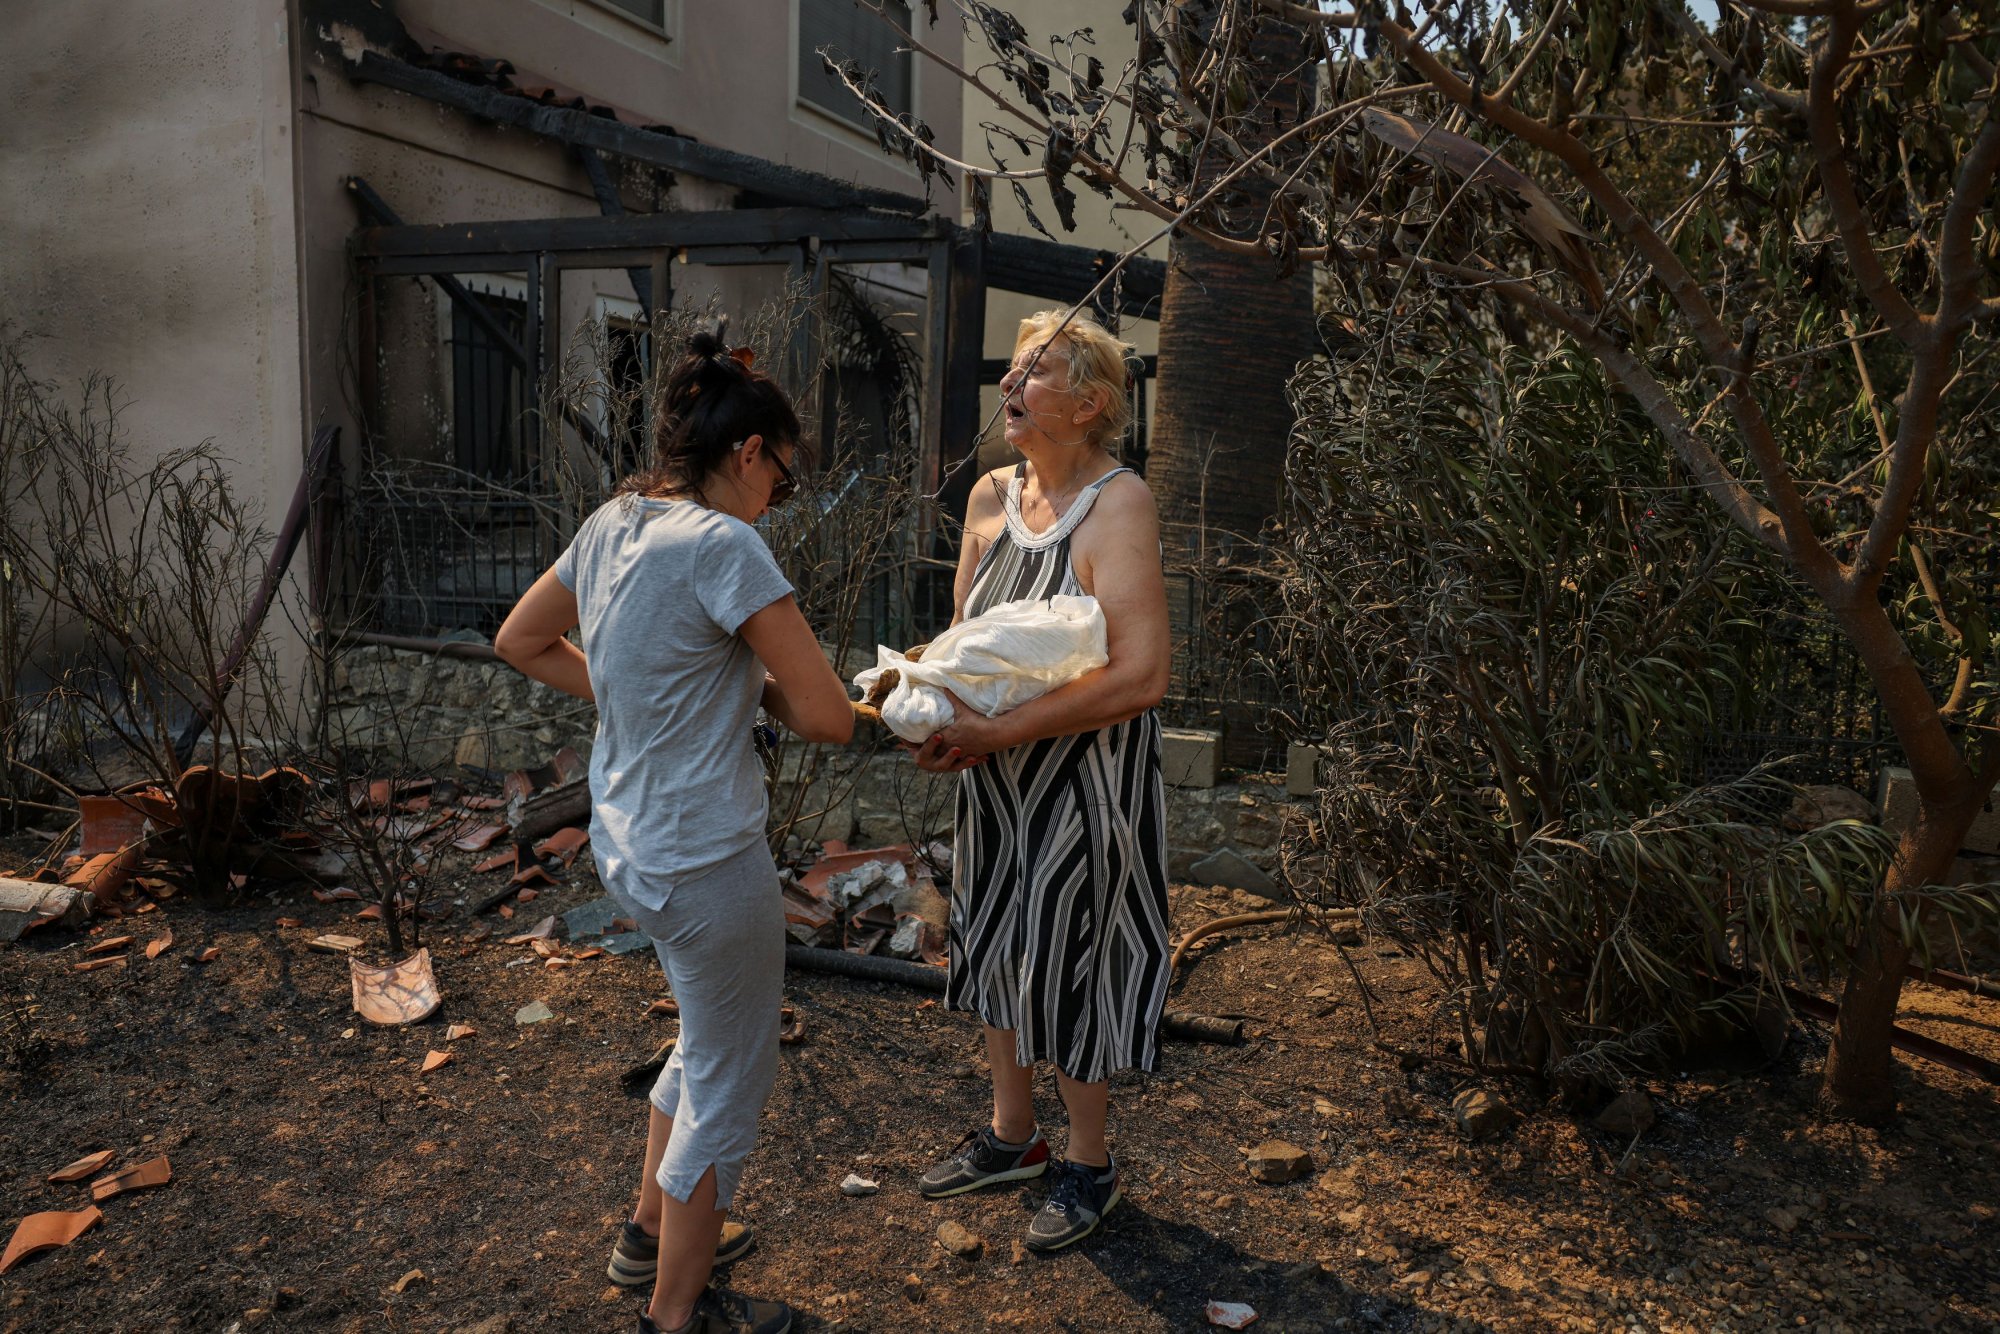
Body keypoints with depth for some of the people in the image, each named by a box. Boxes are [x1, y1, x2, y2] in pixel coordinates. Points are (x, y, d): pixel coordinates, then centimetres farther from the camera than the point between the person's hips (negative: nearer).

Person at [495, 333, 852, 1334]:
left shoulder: (610, 527, 3)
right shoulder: (724, 546, -22)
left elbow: (519, 641, 18)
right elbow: (828, 717, -22)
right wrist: (754, 685, -1)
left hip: (627, 844, 9)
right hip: (705, 864, -9)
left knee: (709, 1040, 29)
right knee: (728, 1083, 12)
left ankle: (650, 1235, 47)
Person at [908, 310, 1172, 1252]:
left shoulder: (1117, 506, -21)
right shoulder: (992, 495, 2)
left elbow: (1140, 676, -29)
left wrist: (996, 733, -25)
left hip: (1085, 778, -7)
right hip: (999, 779, 7)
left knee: (1071, 961, 7)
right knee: (998, 949, 19)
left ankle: (1088, 1164, 31)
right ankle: (1011, 1134, 41)